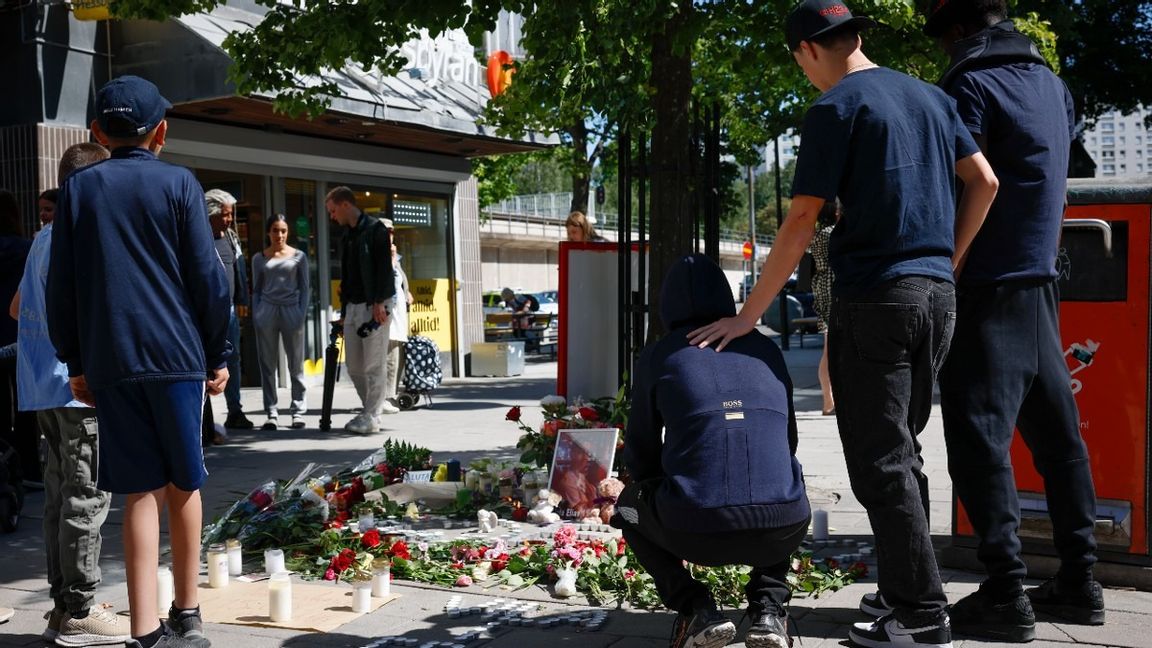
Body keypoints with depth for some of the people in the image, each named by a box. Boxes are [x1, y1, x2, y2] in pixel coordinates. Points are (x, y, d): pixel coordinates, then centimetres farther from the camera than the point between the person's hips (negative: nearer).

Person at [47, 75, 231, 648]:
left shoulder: (78, 188, 8)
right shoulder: (178, 184, 1)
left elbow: (61, 286, 8)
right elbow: (208, 278, -1)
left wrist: (74, 362, 15)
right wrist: (217, 355, 7)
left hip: (108, 360, 2)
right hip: (176, 353, -2)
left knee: (141, 491, 3)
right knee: (182, 483, 10)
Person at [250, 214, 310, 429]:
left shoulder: (298, 256, 7)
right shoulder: (259, 258, 11)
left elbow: (305, 288, 7)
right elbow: (256, 290, 13)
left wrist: (302, 313, -3)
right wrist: (255, 315, 2)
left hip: (291, 310, -1)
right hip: (267, 310, 1)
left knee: (296, 365, -1)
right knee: (268, 365, 0)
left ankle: (298, 412, 3)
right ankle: (271, 413, 3)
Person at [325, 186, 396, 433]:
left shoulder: (375, 228, -6)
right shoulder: (348, 236, 18)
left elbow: (384, 267, -14)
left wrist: (379, 302, -20)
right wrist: (344, 308, 18)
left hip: (374, 305, -8)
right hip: (353, 305, 8)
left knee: (374, 364, -5)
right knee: (353, 364, 7)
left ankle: (371, 418, -1)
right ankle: (376, 404, 20)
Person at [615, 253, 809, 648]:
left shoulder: (658, 355, 9)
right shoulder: (766, 349, 17)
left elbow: (640, 454, 17)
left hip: (695, 532, -3)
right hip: (781, 533, 3)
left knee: (629, 506, 30)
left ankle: (696, 610, 10)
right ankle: (769, 608, 15)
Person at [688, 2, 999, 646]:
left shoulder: (836, 107, -7)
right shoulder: (930, 95, 14)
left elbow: (802, 221, -12)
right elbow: (985, 184, 12)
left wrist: (748, 316, -8)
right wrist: (947, 264, 18)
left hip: (875, 299, -7)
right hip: (938, 296, 8)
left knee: (881, 462, -1)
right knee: (903, 450, 17)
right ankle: (911, 589, 22)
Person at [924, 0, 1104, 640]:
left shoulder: (970, 86, -9)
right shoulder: (1051, 83, 15)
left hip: (990, 288, -8)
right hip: (1041, 281, 8)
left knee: (980, 437, -6)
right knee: (1056, 431, 12)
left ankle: (1004, 594, -6)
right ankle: (1078, 581, 19)